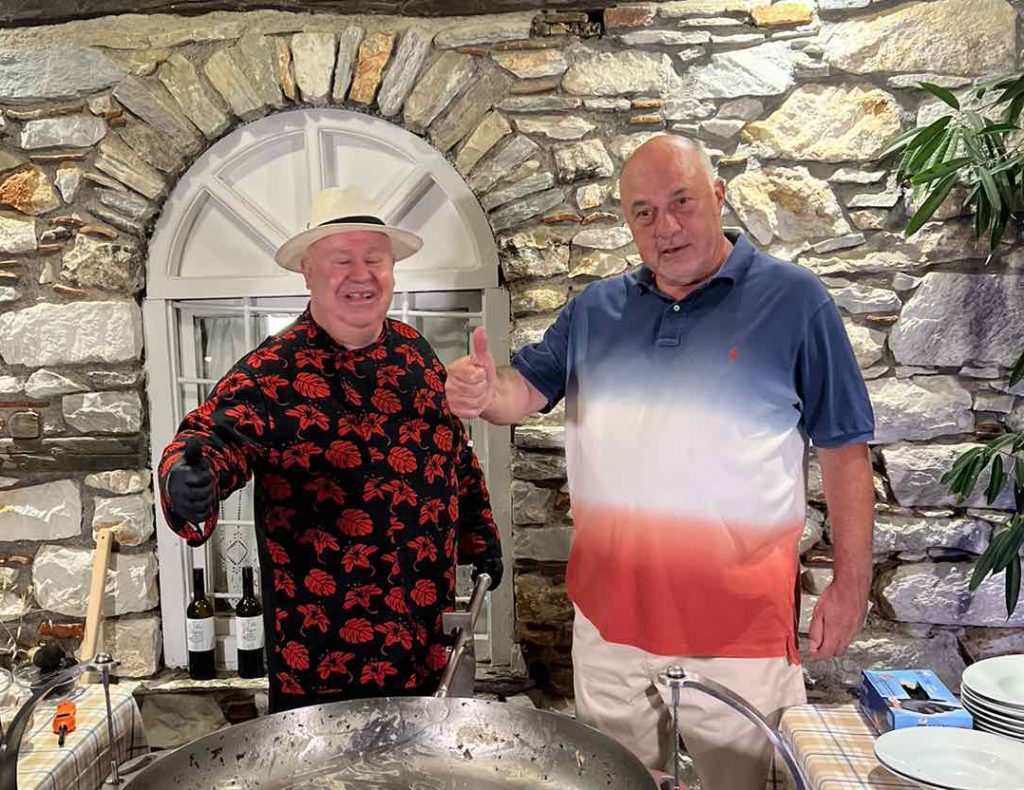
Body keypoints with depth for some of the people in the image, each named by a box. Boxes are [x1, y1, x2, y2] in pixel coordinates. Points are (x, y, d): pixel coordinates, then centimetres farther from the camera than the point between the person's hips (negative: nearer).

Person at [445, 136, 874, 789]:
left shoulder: (793, 299, -5)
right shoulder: (596, 309, 6)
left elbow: (844, 448, -4)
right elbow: (526, 389, 5)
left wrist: (852, 583, -6)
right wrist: (483, 390, -18)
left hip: (741, 619, -3)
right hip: (610, 607, 4)